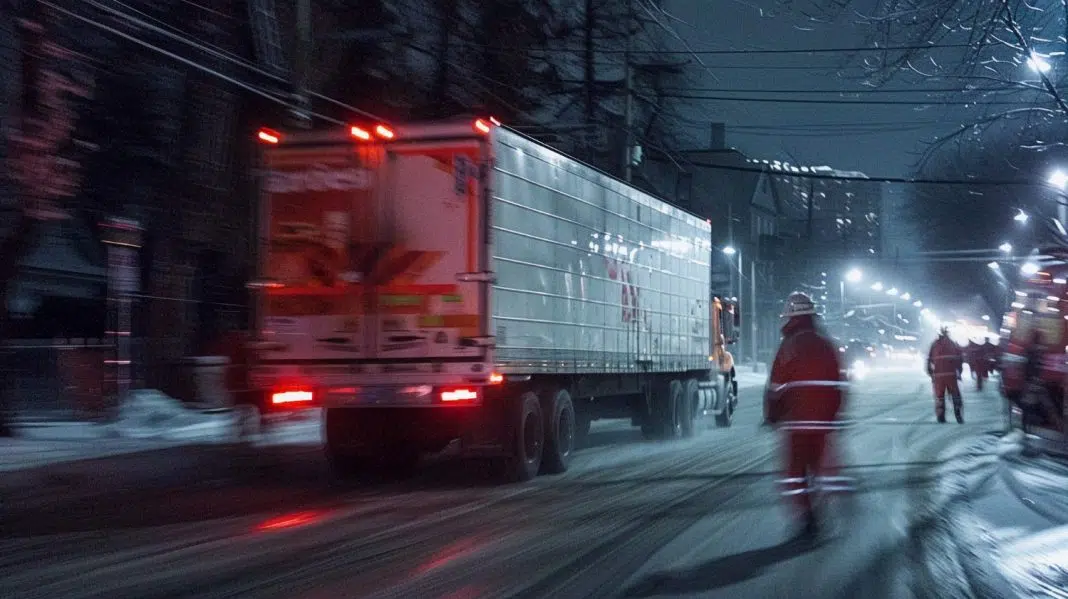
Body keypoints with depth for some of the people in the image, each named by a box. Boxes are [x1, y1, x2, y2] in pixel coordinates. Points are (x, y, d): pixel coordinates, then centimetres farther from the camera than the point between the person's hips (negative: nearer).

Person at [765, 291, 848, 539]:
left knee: (797, 469, 3)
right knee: (821, 462, 16)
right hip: (824, 418, 5)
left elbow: (777, 386, -9)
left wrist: (773, 415, 4)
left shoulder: (789, 346, -10)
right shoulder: (827, 345, 7)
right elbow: (839, 383, 11)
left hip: (797, 419, -5)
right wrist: (834, 412, 20)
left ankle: (807, 517, -5)